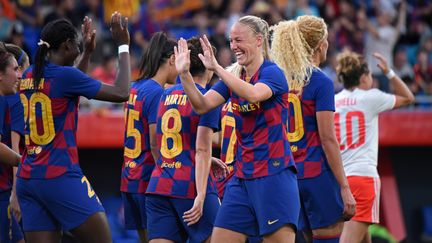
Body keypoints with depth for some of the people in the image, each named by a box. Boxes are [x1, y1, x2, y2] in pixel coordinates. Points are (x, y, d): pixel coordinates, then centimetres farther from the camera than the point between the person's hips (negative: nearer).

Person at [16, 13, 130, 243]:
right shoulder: (64, 75, -12)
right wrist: (123, 46, 1)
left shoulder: (28, 76, 11)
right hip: (60, 178, -7)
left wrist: (88, 52, 34)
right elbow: (121, 93, -7)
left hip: (26, 179, 7)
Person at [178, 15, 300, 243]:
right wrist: (185, 74, -15)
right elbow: (202, 105, -1)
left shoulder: (272, 73, -8)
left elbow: (253, 94, -30)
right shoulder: (234, 77, 12)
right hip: (242, 177, 7)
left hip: (274, 174, -7)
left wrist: (217, 68, -33)